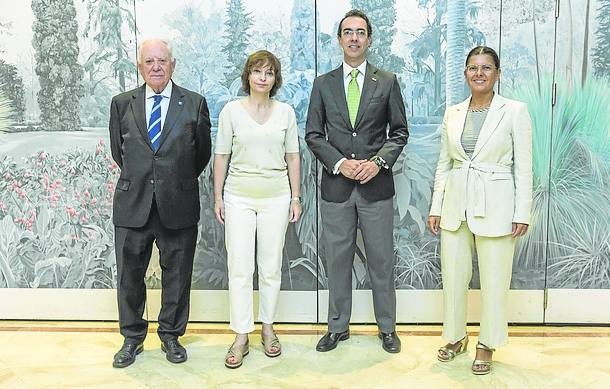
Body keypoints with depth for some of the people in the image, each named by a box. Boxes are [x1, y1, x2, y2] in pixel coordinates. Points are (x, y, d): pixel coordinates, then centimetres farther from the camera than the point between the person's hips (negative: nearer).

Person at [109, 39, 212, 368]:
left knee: (177, 275, 10)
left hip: (178, 206, -1)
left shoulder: (195, 104, 1)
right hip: (132, 204, 1)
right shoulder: (122, 103, 5)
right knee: (129, 275, 9)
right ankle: (132, 338, 28)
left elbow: (203, 152, 9)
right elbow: (117, 151, 15)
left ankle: (171, 335, 28)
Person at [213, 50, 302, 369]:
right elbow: (221, 156, 3)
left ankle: (268, 328, 24)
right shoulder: (231, 110, 0)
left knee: (271, 267, 8)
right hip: (239, 197, -1)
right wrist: (217, 196, 1)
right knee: (239, 268, -2)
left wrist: (295, 197, 4)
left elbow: (293, 156, 7)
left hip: (276, 197, 1)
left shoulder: (285, 112, 4)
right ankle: (241, 337, 8)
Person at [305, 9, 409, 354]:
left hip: (377, 184, -1)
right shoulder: (323, 84, 7)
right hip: (336, 185, 1)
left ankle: (387, 327, 23)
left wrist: (378, 161, -11)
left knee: (382, 260, 7)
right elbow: (313, 134, 5)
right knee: (338, 261, 9)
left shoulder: (388, 82, 5)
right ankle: (338, 327, 24)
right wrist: (339, 163, -10)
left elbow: (400, 131, 5)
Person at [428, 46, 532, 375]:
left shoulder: (515, 111, -4)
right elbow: (443, 164, 10)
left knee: (493, 280, 6)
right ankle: (456, 336, 31)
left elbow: (523, 167, -4)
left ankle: (487, 344, 25)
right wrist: (436, 208, 6)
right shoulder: (453, 113, 7)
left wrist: (522, 213, -8)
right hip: (456, 204, 4)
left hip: (494, 205, -4)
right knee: (452, 276, 11)